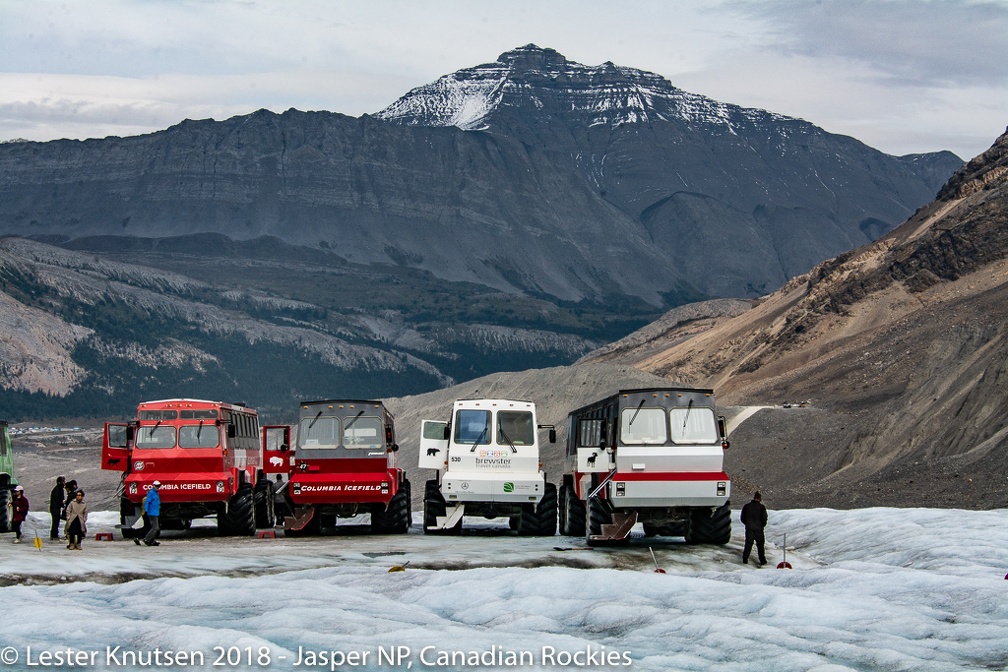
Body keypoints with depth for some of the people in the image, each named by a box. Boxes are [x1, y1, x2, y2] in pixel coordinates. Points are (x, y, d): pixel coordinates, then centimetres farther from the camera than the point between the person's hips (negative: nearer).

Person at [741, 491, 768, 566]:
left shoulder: (746, 506, 4)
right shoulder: (761, 507, -6)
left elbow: (742, 518, 6)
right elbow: (764, 518, -9)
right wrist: (762, 525, 10)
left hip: (749, 528, 2)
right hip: (758, 528, -2)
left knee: (748, 544, 8)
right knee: (760, 544, 6)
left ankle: (745, 559, 3)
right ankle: (762, 560, 5)